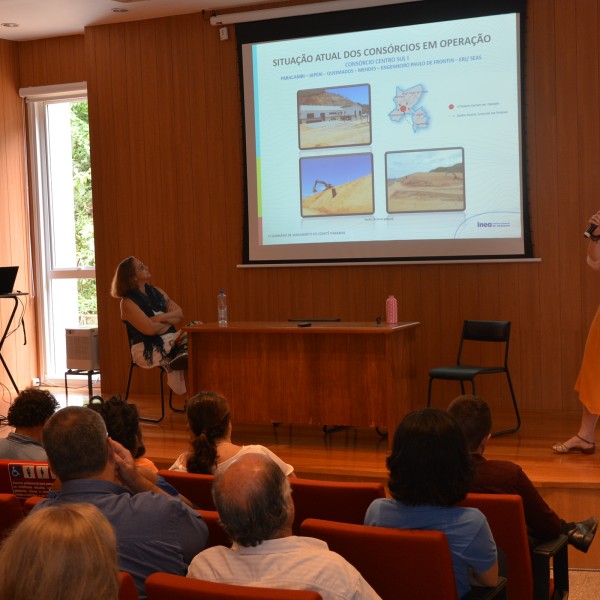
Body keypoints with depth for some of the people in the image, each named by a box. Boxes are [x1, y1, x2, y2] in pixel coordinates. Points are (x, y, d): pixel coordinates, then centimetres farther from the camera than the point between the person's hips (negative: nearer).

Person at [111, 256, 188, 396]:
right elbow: (150, 329, -17)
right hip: (146, 349, -7)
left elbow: (180, 313, 6)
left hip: (170, 340, 7)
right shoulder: (128, 303, -7)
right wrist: (170, 321, -1)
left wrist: (160, 318, -12)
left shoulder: (156, 292, 13)